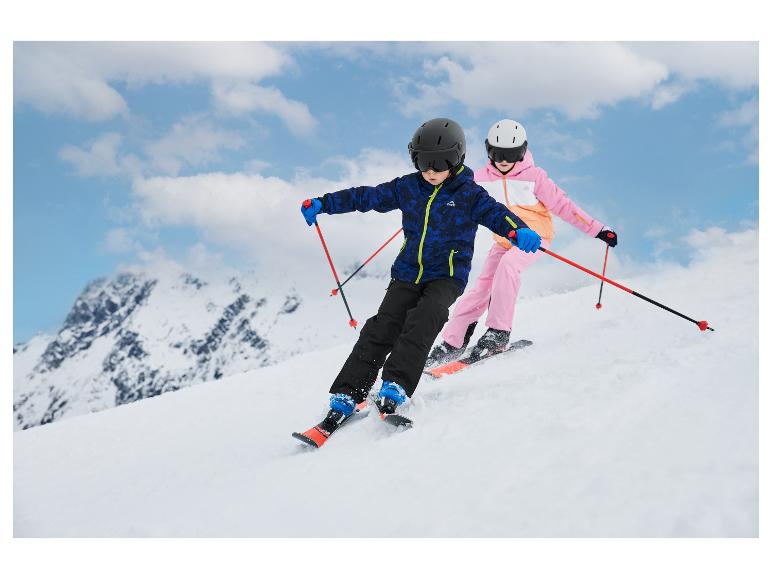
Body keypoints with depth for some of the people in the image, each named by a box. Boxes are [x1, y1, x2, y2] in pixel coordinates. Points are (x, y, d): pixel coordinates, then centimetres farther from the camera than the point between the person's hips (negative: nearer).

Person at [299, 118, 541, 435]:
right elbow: (366, 196, 11)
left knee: (422, 321, -29)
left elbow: (495, 214, -15)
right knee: (381, 329, -12)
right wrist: (322, 204, 7)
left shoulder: (470, 194, -2)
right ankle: (345, 397, -12)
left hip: (447, 276, -3)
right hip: (407, 273, 3)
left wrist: (521, 231, -37)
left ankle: (395, 388, -33)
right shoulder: (407, 187, 7)